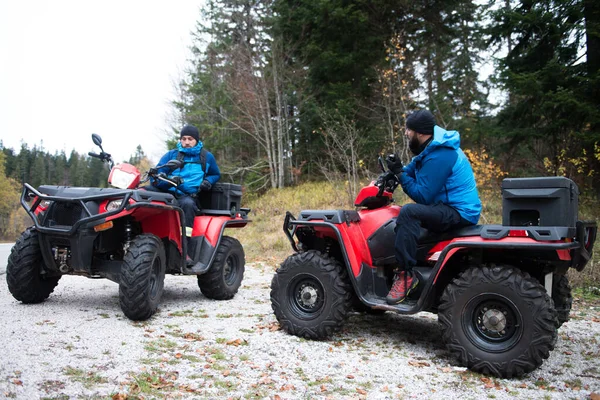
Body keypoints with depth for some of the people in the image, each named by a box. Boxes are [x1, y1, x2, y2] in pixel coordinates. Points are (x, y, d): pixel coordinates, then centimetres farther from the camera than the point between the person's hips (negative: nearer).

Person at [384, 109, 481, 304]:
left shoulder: (438, 156, -22)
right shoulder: (431, 147, 9)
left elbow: (422, 196, -21)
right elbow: (414, 171, 16)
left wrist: (400, 173, -17)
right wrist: (396, 170, -5)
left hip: (460, 212, -11)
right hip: (448, 206, 11)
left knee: (409, 212, -31)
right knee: (407, 212, 21)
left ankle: (405, 275, -26)